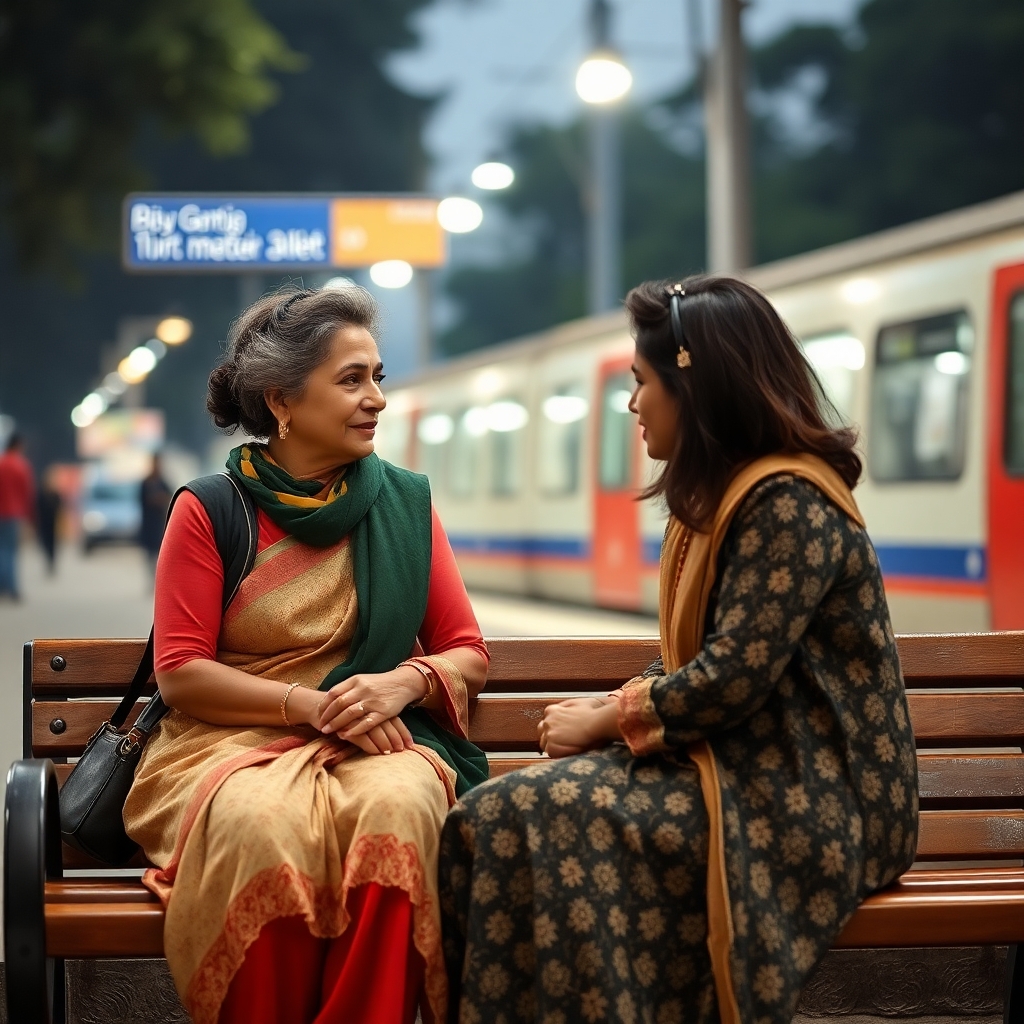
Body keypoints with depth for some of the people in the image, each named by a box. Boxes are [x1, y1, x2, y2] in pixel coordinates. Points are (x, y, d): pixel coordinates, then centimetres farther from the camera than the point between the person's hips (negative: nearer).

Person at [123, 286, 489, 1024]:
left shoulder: (405, 503, 11)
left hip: (375, 744, 2)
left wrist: (405, 682, -12)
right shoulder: (207, 513, 3)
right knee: (262, 821, -37)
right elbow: (179, 673, -1)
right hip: (232, 745, -2)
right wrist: (311, 704, -14)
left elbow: (468, 654, 11)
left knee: (397, 804, -34)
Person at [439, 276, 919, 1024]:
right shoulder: (721, 495, 18)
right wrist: (613, 710, -2)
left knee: (536, 822, -24)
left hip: (805, 798, -9)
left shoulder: (788, 500, -14)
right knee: (497, 817, -12)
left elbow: (733, 678, -21)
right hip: (746, 767, 9)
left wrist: (609, 719, -9)